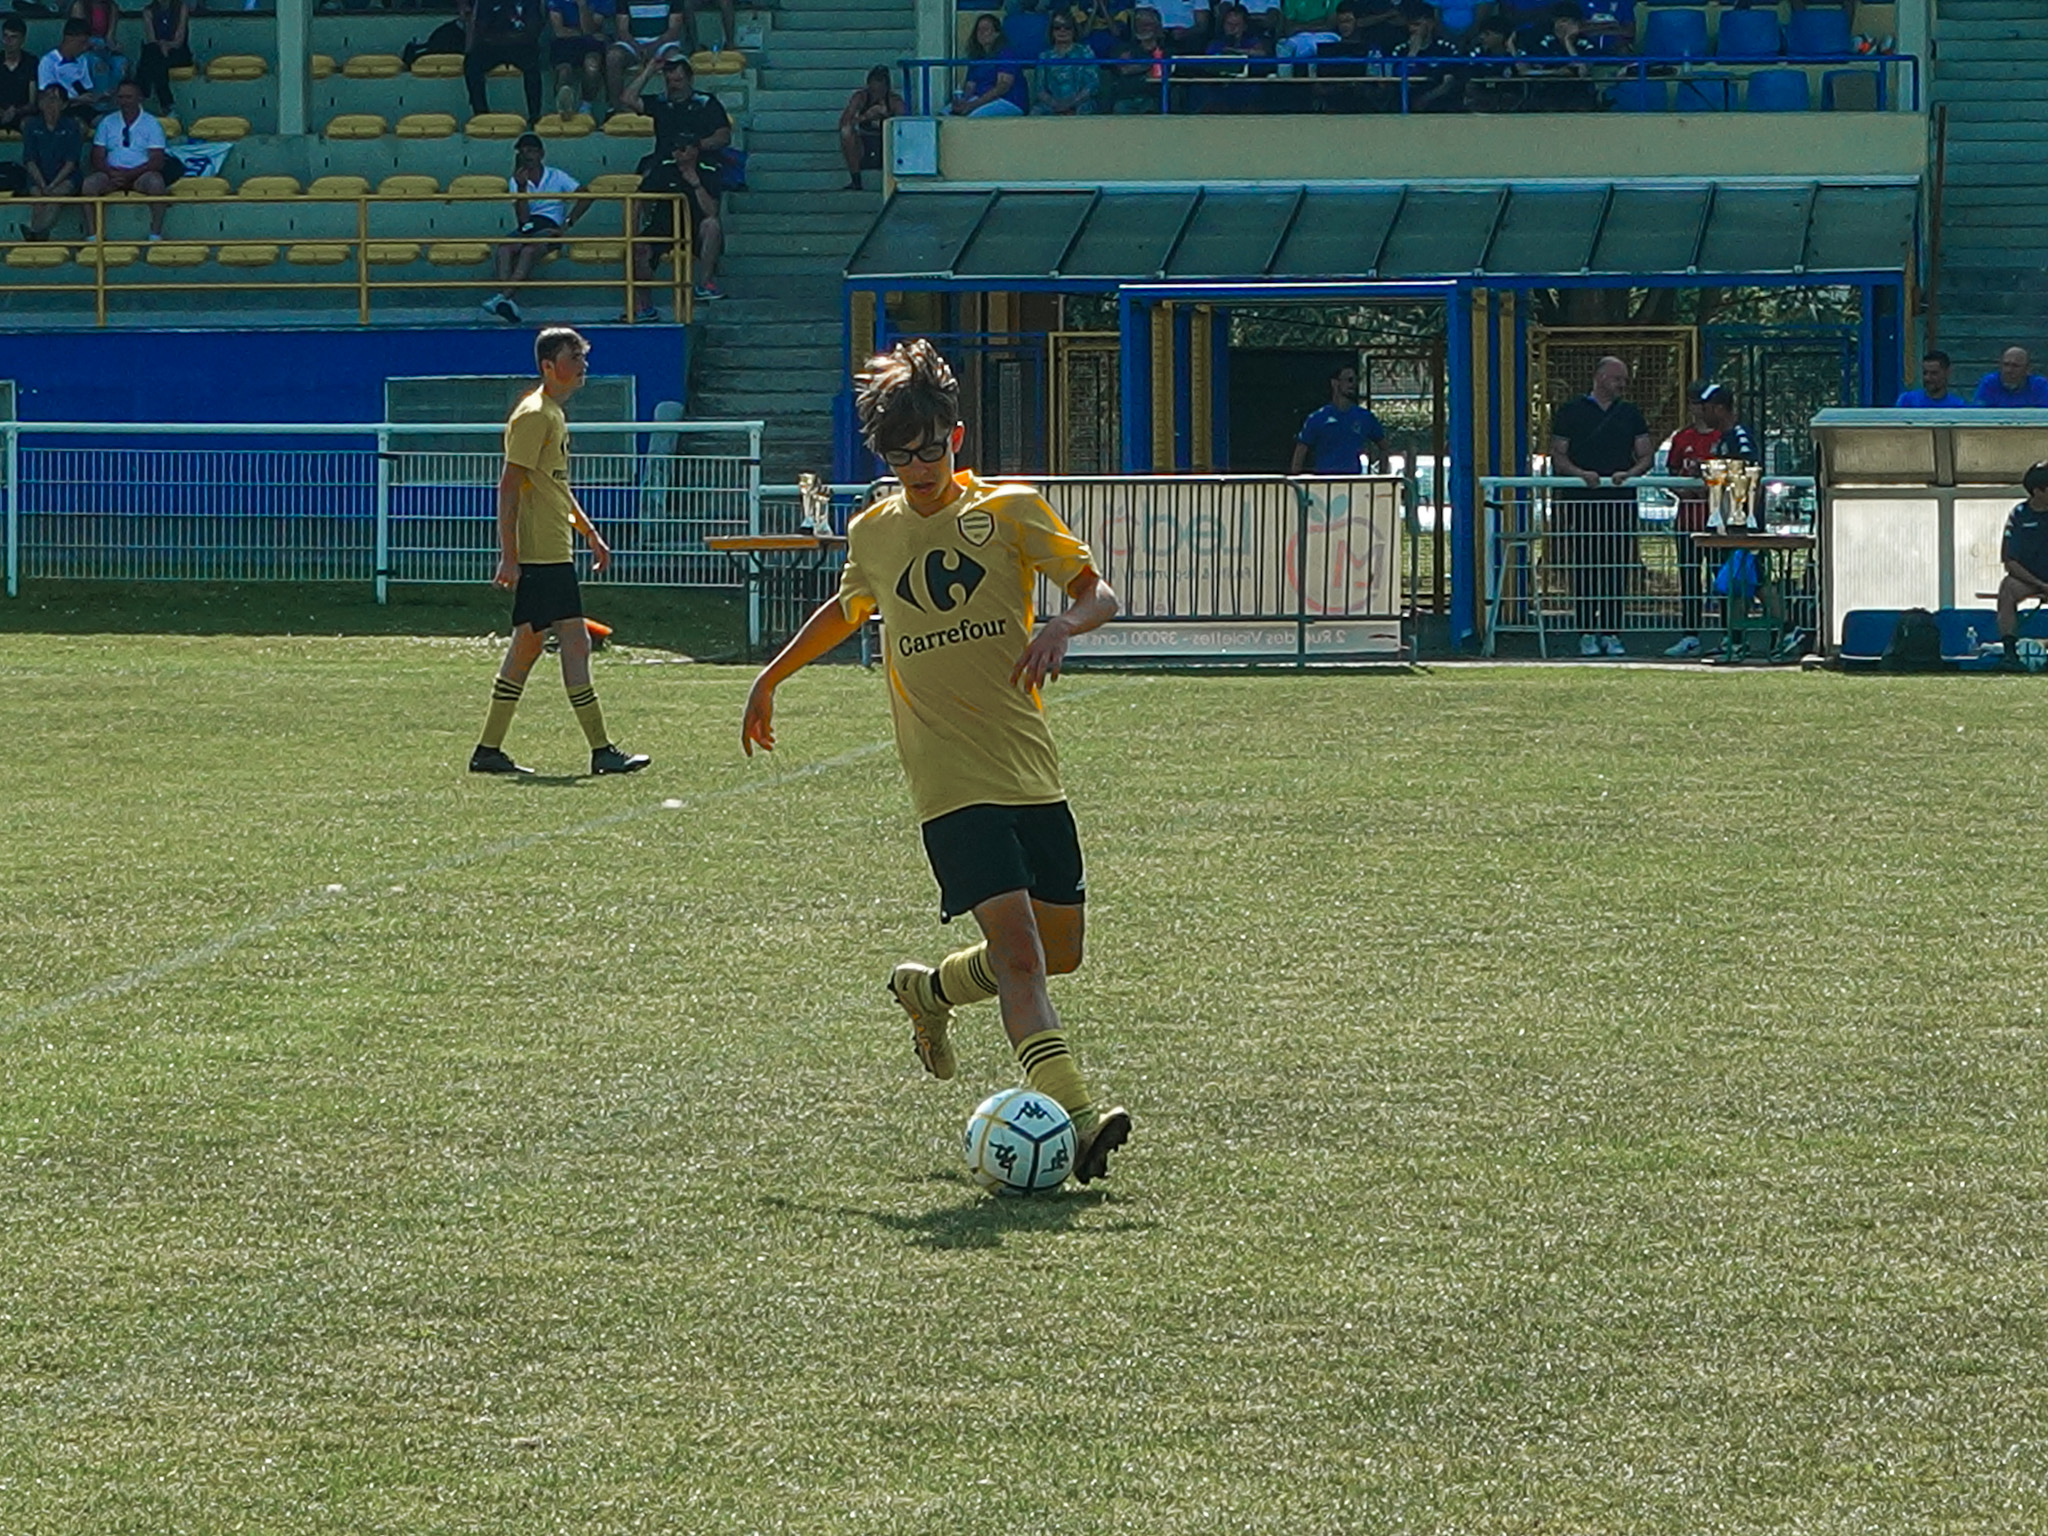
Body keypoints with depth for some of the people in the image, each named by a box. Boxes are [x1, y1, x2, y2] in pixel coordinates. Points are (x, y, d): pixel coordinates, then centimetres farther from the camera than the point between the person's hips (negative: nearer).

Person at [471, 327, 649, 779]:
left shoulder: (554, 415, 18)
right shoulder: (533, 416, -13)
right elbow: (509, 486, -18)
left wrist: (591, 534, 28)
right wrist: (509, 555, -22)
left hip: (555, 552, 10)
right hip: (540, 553, -10)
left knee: (528, 645, 11)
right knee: (575, 641, -10)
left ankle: (489, 750, 13)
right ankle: (601, 750, -10)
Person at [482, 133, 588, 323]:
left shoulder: (557, 177, 6)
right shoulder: (516, 182, 11)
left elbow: (585, 197, -1)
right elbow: (523, 220, -1)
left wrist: (567, 224, -11)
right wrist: (522, 187, -11)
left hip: (550, 228, -3)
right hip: (526, 229, 3)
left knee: (529, 250, -37)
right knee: (505, 248, -32)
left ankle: (503, 297, -50)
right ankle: (506, 300, -48)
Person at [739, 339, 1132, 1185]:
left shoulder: (1010, 510, 3)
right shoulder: (873, 532, 10)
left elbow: (1097, 592, -1)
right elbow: (850, 607, 31)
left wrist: (1063, 625, -23)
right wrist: (772, 676, 36)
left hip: (1031, 768, 2)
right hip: (951, 781, -2)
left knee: (1059, 950, 10)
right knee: (1016, 944, -18)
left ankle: (929, 990, 37)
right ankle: (1076, 1117, -28)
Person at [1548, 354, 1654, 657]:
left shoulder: (1630, 415, 15)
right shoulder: (1571, 412, 6)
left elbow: (1646, 455, 13)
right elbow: (1558, 456, 4)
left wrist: (1630, 473, -7)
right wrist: (1580, 473, -14)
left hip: (1621, 500, 3)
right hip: (1581, 501, -3)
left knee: (1617, 569, 0)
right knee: (1584, 569, -4)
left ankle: (1611, 632, 5)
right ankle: (1587, 633, 2)